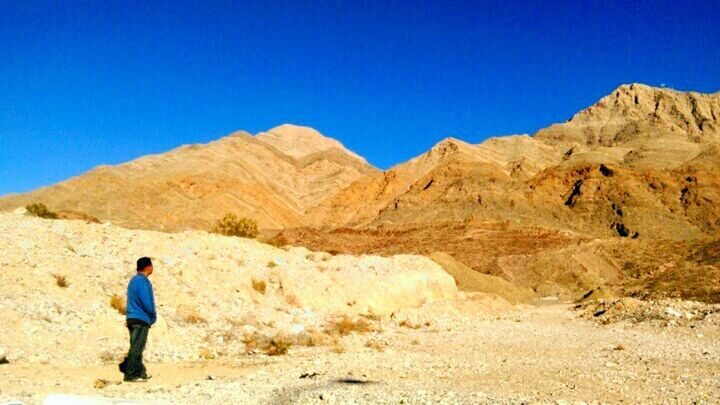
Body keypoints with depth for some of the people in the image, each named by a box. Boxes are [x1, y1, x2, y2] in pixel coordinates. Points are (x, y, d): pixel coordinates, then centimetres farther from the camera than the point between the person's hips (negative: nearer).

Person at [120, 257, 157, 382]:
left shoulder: (134, 280, 16)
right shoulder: (143, 281, -14)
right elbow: (147, 302, -19)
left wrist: (151, 315, 16)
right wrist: (153, 316, -2)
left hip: (132, 318, 10)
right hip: (141, 319, -10)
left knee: (136, 347, 14)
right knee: (137, 347, -6)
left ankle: (140, 372, 23)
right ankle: (130, 375, -4)